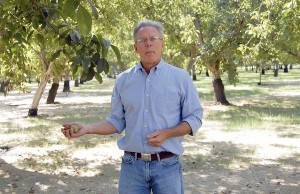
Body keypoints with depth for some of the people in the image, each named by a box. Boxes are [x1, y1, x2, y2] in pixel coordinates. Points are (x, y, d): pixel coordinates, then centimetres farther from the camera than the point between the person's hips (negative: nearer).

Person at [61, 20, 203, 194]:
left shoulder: (180, 77, -2)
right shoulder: (123, 80, 5)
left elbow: (195, 118, -1)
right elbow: (118, 121, 9)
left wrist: (166, 134, -16)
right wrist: (87, 129, -5)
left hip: (167, 166, -2)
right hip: (132, 165, 2)